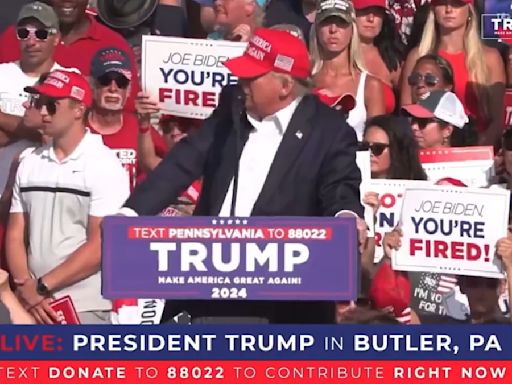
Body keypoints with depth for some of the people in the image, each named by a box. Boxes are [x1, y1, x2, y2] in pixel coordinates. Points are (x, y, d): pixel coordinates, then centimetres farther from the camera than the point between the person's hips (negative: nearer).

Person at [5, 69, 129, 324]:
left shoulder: (104, 166, -5)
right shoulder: (29, 163, 10)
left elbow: (100, 247, -11)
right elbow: (15, 234, 9)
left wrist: (41, 286, -10)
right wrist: (26, 287, -7)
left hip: (87, 308, -4)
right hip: (34, 304, 5)